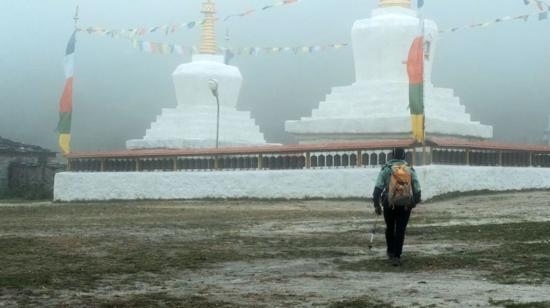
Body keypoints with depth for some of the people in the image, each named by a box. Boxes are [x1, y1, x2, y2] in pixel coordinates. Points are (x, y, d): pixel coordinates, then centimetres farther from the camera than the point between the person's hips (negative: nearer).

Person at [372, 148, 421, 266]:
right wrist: (415, 201, 24)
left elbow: (378, 188, -5)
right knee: (400, 230, 3)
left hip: (389, 204, 0)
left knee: (390, 228, 19)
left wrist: (376, 205, 0)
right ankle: (396, 257, -4)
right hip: (405, 205, 0)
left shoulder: (386, 169, 3)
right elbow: (417, 189, 7)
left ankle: (390, 252, 32)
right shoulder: (410, 170, 8)